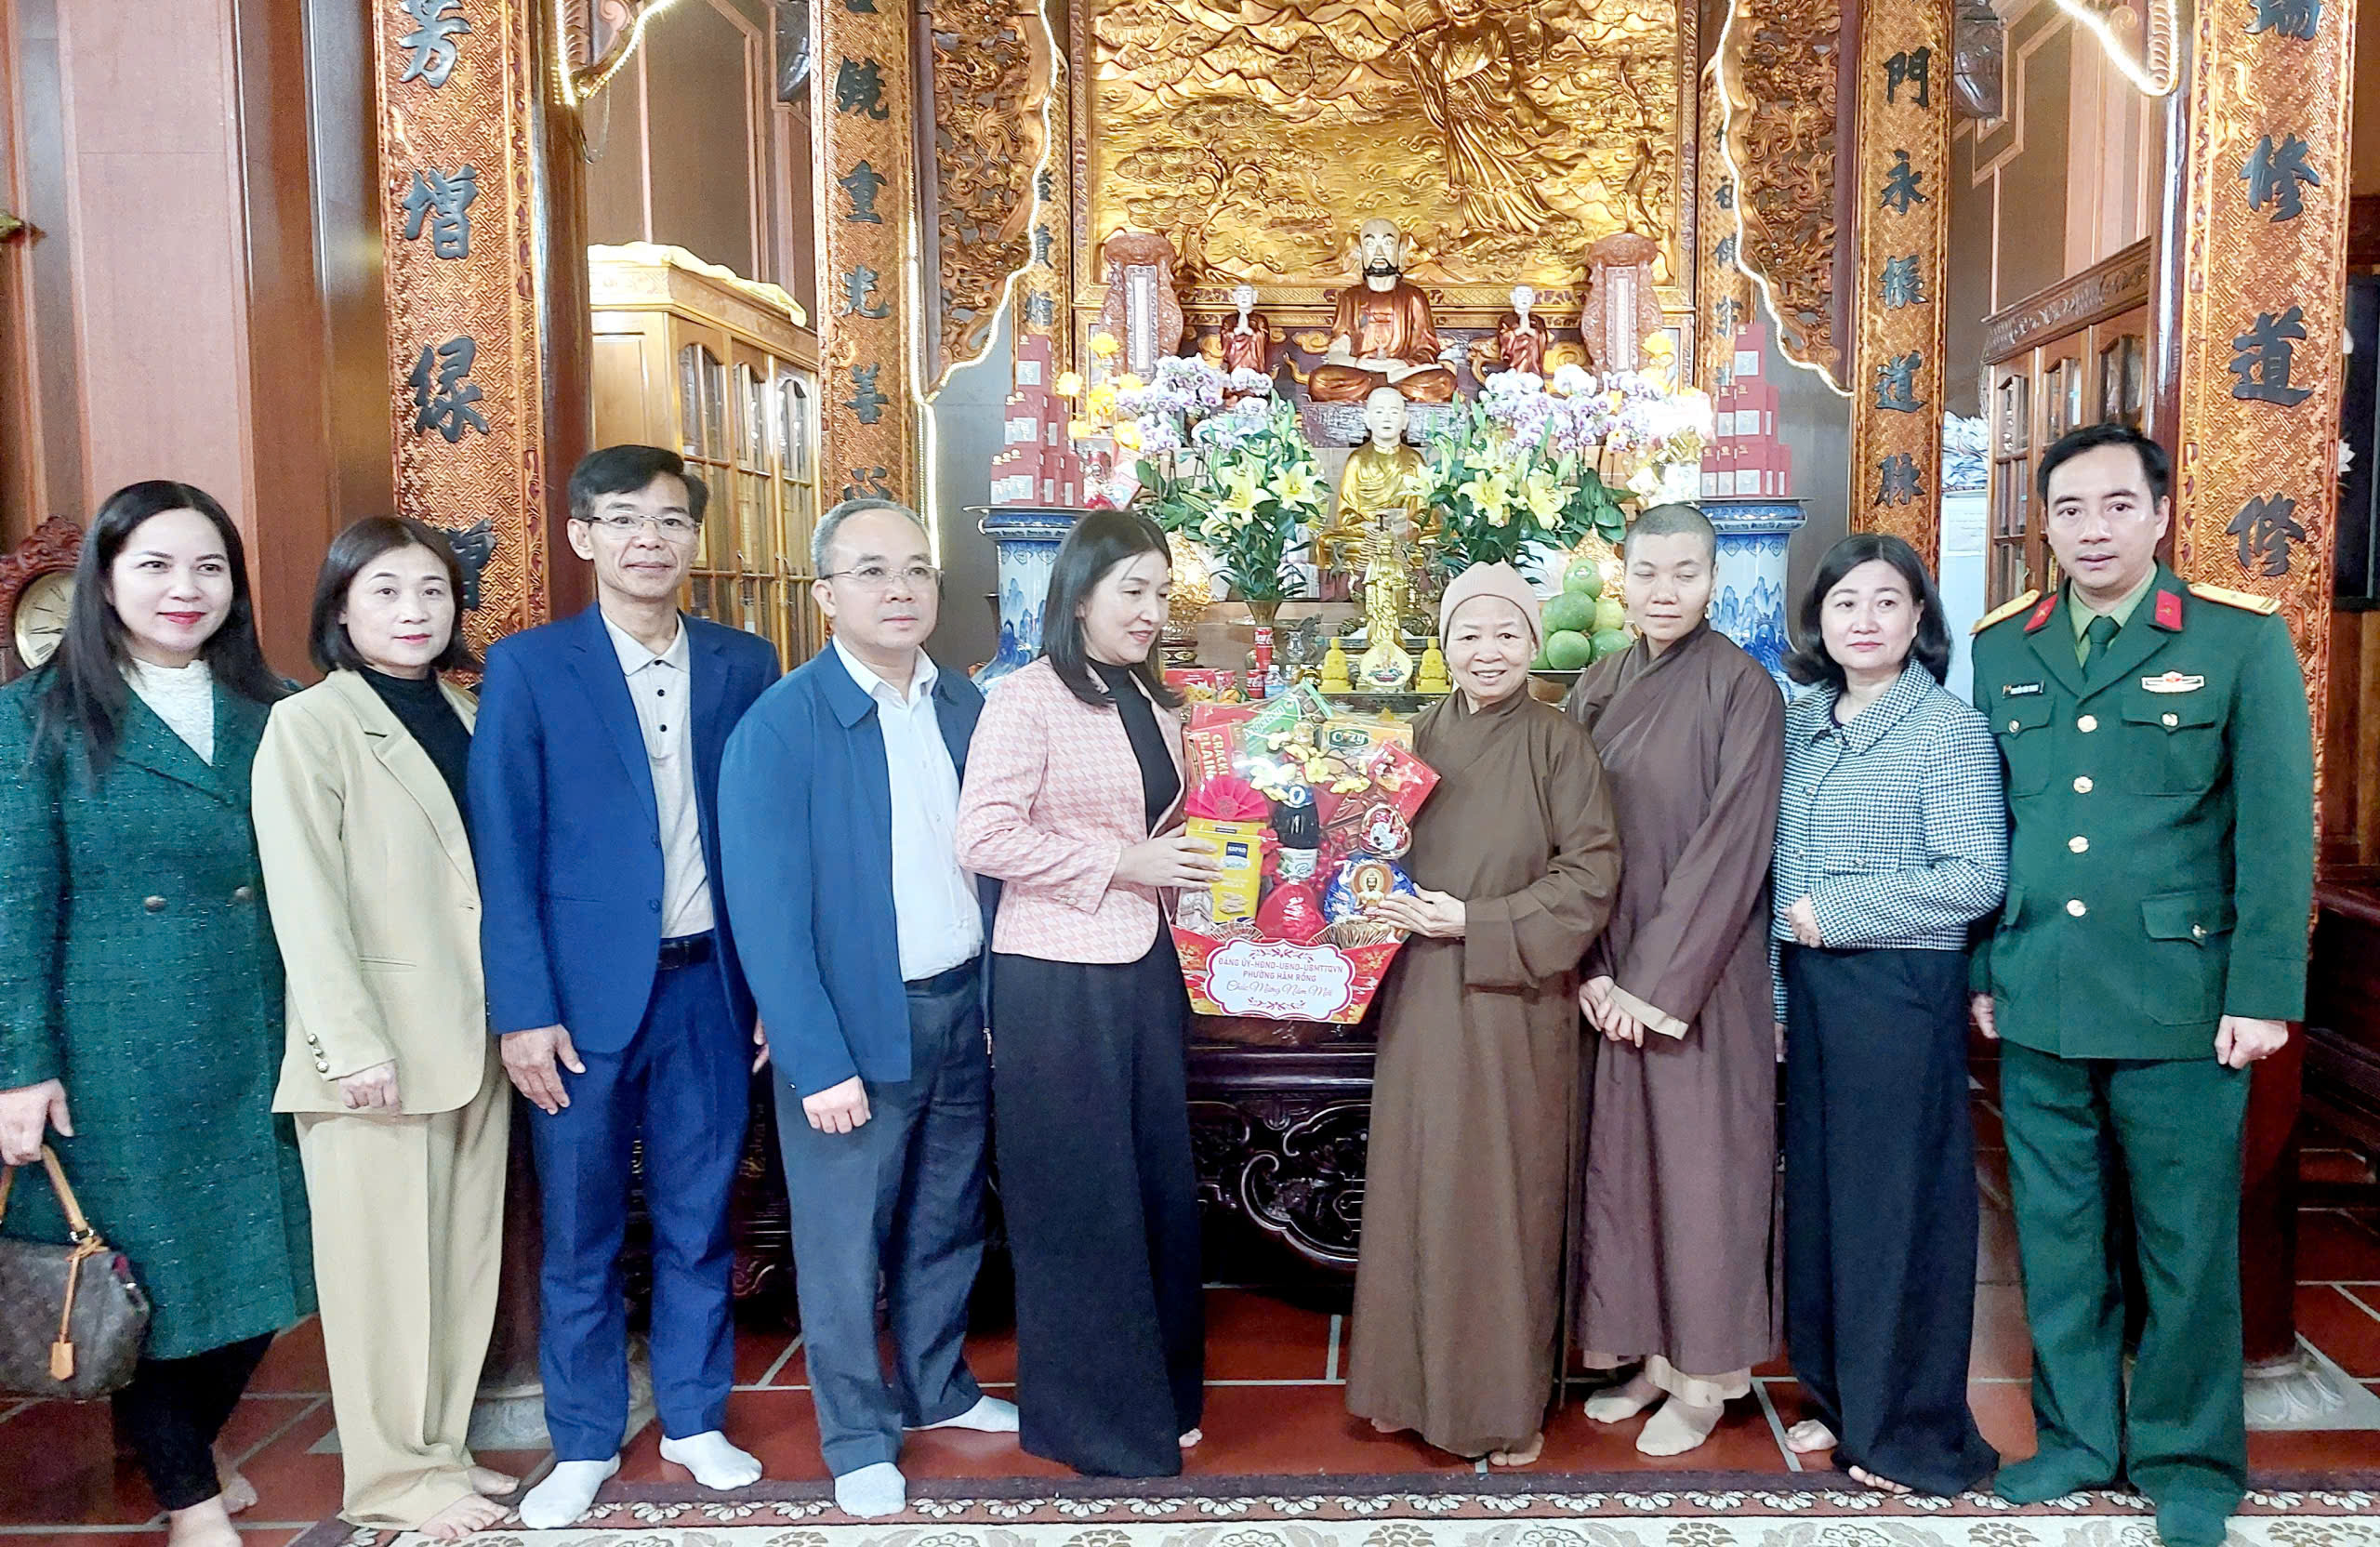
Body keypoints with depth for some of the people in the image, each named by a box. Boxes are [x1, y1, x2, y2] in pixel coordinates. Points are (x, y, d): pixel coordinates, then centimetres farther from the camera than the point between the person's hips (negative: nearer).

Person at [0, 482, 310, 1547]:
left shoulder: (269, 713, 7)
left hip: (259, 1042, 4)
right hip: (117, 1051, -3)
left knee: (260, 1258, 12)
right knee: (146, 1264, 7)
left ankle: (192, 1443, 38)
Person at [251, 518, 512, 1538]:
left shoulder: (466, 715, 11)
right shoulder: (308, 725, -6)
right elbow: (306, 902, -12)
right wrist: (356, 1047, -16)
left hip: (476, 1033, 6)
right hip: (381, 1043, -6)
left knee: (465, 1253, 12)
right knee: (384, 1260, 3)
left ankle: (442, 1448, 27)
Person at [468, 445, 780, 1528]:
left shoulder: (743, 664, 5)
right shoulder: (527, 667, -3)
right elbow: (504, 852, -5)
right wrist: (523, 1009, -10)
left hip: (709, 987, 2)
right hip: (586, 993, -2)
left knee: (697, 1222, 14)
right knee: (580, 1234, 11)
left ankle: (694, 1419, 31)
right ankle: (584, 1443, 28)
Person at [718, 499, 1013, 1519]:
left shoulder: (964, 706, 2)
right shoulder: (780, 726, -14)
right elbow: (767, 912, -16)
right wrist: (820, 1063, -17)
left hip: (961, 1010, 5)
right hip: (851, 1024, -5)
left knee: (946, 1221, 20)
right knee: (845, 1243, 9)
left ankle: (937, 1388, 42)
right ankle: (859, 1437, 29)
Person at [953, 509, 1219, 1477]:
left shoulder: (1152, 705, 13)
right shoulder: (1026, 700, -10)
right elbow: (984, 836, -18)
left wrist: (1186, 859, 5)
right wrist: (1121, 865, -17)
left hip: (1145, 963, 7)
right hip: (1057, 980, -7)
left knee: (1158, 1184, 14)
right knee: (1079, 1198, 5)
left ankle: (1158, 1392, 32)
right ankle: (1093, 1418, 23)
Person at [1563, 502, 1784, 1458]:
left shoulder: (1742, 689, -9)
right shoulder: (1597, 690, 8)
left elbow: (1731, 844, -14)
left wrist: (1660, 980, -15)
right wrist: (1592, 969, -4)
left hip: (1699, 972, -5)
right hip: (1609, 976, 6)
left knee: (1699, 1154, 3)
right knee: (1621, 1152, 11)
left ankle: (1706, 1372, 19)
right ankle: (1651, 1348, 27)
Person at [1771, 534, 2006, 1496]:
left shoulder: (1949, 730, -8)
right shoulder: (1800, 724, 9)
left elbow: (1976, 878, -15)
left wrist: (1838, 910, -15)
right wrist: (1774, 989, 8)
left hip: (1901, 992, -6)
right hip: (1811, 990, 6)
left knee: (1897, 1199, 2)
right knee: (1817, 1188, 13)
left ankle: (1912, 1429, 19)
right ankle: (1838, 1395, 28)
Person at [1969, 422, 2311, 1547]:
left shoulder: (2242, 640, -2)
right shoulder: (2000, 649, 8)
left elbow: (2276, 829, -5)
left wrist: (2263, 991, -9)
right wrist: (1981, 970, 8)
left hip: (2178, 1002, -3)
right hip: (2036, 1001, 3)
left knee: (2187, 1241, 8)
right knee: (2056, 1234, 13)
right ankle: (2077, 1436, 30)